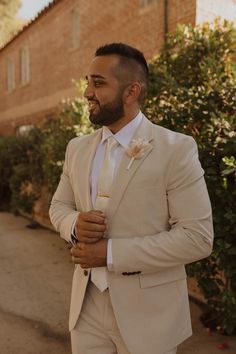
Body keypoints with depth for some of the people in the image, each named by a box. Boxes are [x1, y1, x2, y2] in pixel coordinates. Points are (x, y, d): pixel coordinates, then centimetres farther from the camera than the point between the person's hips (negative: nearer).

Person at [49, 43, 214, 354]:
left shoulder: (176, 149, -14)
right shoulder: (77, 148, 3)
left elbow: (198, 237, -17)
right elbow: (59, 206, 11)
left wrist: (110, 253, -21)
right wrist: (74, 225, -12)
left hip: (147, 312, -4)